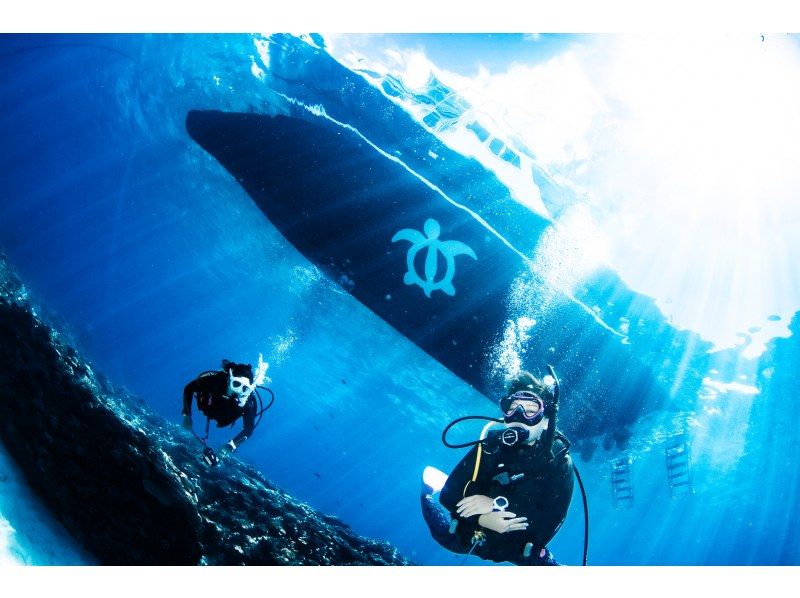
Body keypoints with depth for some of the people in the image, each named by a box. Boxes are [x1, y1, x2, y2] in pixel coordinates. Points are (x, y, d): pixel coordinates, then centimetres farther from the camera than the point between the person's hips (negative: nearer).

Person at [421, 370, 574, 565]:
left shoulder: (559, 460, -18)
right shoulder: (490, 446, -15)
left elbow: (551, 519, -28)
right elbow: (449, 495, -17)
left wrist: (498, 504, -35)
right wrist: (481, 518, -34)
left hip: (522, 549, -1)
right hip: (471, 537, 2)